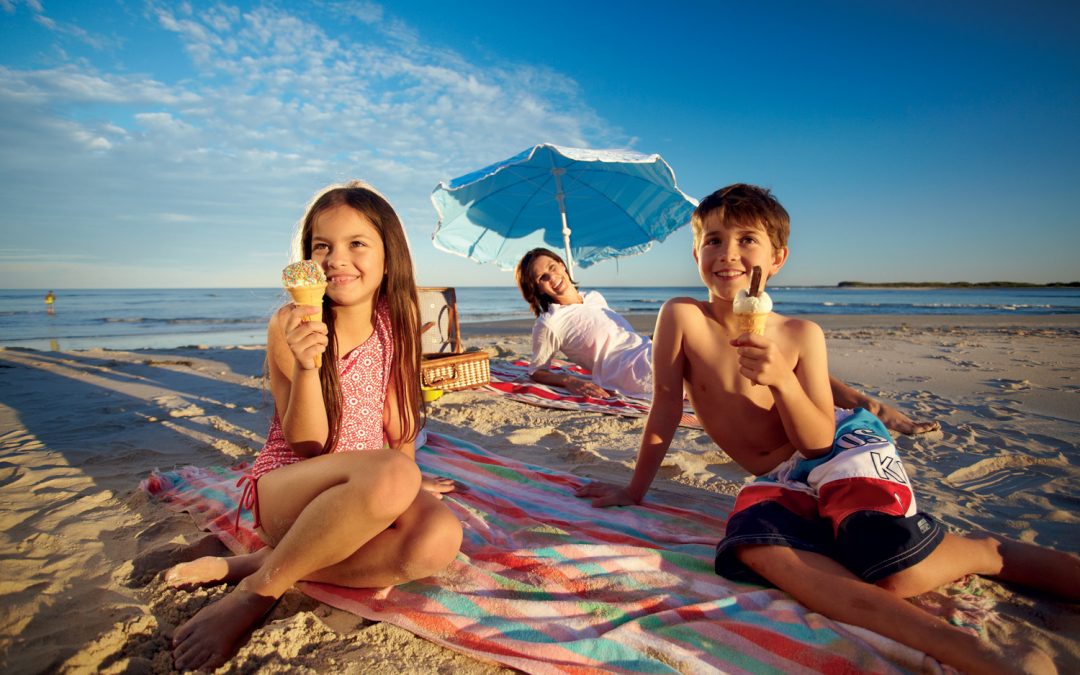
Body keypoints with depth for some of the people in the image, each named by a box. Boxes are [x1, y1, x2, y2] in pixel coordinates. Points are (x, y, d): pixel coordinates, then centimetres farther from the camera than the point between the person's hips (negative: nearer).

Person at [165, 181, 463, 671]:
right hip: (284, 488, -4)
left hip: (371, 497, 5)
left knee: (439, 537, -29)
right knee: (389, 475, -37)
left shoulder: (398, 319, -1)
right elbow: (305, 443, -14)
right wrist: (306, 365, -30)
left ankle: (244, 566, -14)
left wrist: (408, 483, 13)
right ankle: (258, 591, -15)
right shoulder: (291, 325, -11)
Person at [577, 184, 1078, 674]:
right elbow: (666, 410, -4)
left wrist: (781, 379, -28)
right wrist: (635, 491, 2)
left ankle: (987, 552, 0)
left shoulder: (801, 335, -8)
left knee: (896, 574, -30)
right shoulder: (682, 317, -8)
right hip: (782, 483, 2)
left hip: (845, 452, -2)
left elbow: (819, 442, -10)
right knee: (754, 549, -32)